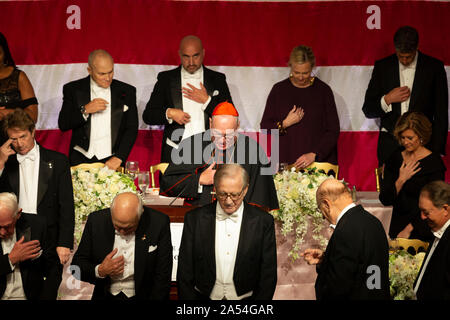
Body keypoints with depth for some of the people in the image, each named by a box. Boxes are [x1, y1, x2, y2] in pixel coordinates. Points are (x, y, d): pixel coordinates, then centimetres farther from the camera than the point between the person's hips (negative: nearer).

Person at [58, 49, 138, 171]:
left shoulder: (127, 91, 6)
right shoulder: (73, 89, 5)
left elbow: (132, 129, 3)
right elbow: (63, 125, 1)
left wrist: (119, 157, -9)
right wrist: (85, 110, -14)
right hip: (81, 159, 0)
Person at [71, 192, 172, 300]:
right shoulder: (96, 221, -6)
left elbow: (163, 276, -7)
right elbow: (77, 265, 2)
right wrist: (100, 271, -13)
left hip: (142, 296, -2)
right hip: (106, 296, 2)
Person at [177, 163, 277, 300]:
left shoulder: (263, 221, 2)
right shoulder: (194, 219, 3)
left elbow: (268, 275, 5)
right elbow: (185, 272, 5)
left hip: (245, 299, 0)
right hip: (203, 297, 1)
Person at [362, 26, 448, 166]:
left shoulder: (434, 67, 2)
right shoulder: (382, 66, 6)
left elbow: (441, 114, 3)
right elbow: (368, 110, 9)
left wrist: (437, 152, -2)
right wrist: (387, 100, -10)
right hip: (389, 144, 1)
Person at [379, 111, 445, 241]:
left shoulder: (434, 162, -4)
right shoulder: (395, 159, 8)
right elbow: (385, 200, 4)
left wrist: (408, 229, -8)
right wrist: (401, 180, -10)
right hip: (397, 228, 3)